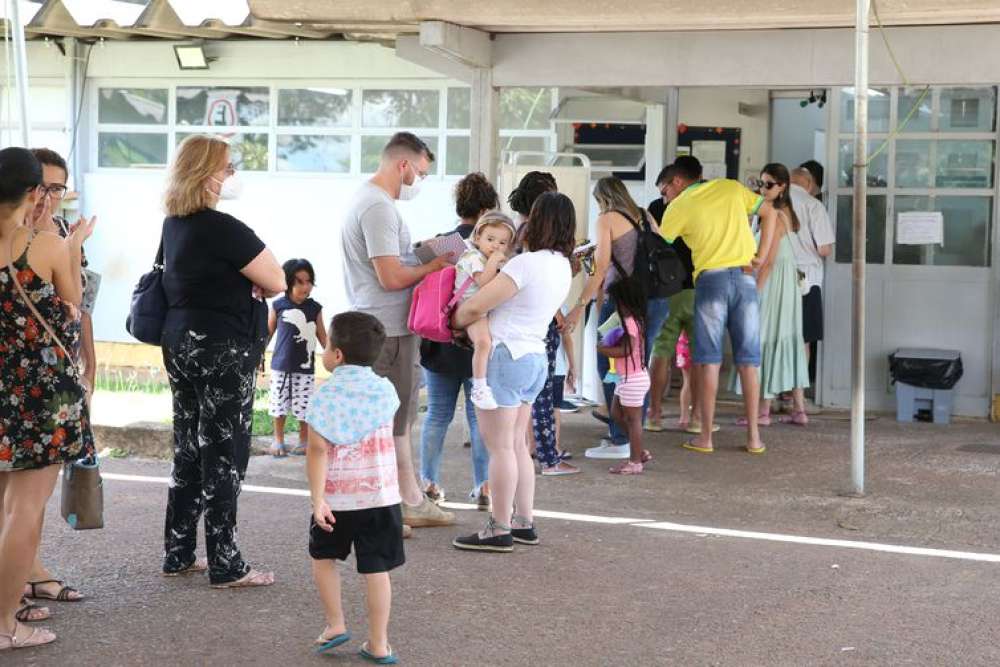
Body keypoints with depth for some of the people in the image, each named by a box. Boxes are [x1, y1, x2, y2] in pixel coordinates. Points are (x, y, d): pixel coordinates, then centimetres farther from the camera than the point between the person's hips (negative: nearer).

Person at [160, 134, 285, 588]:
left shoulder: (174, 224, 9)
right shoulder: (222, 228, -18)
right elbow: (277, 282, -13)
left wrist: (245, 276, 6)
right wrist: (255, 271, 5)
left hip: (180, 343, 9)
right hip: (222, 351, -9)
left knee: (188, 451, 14)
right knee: (224, 455, -2)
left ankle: (178, 555, 21)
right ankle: (225, 566, 3)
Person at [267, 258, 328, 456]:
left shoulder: (315, 308, -2)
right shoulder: (278, 305, -3)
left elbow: (322, 336, 6)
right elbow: (268, 332, 7)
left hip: (305, 367, 0)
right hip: (281, 365, 0)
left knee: (304, 406, 1)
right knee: (279, 405, 7)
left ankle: (304, 441, 18)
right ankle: (278, 441, 22)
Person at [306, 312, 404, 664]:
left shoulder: (324, 396, -9)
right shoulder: (386, 390, 1)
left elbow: (317, 452, -14)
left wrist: (317, 499, -15)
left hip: (338, 497, -2)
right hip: (381, 496, 2)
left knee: (323, 556, 21)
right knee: (376, 569, 4)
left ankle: (335, 624, 17)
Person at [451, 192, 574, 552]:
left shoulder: (526, 264, -20)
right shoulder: (562, 267, 8)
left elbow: (474, 307, -18)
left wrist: (454, 323, 1)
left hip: (505, 356, -9)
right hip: (535, 357, 9)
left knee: (500, 447, -2)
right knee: (517, 445, 16)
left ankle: (500, 530, 3)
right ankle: (524, 522, 21)